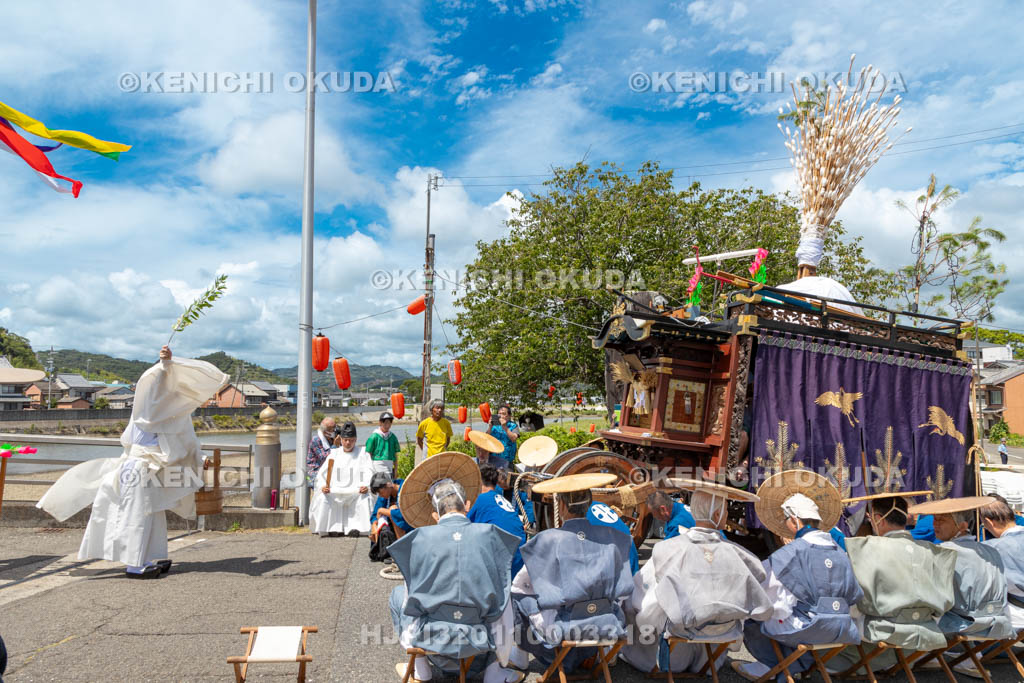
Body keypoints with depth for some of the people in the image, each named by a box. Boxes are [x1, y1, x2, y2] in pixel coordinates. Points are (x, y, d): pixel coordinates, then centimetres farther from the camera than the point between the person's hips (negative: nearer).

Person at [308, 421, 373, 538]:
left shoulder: (362, 454, 15)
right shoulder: (334, 454, 20)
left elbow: (369, 472, 2)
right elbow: (322, 472, 12)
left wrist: (366, 485, -20)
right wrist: (323, 485, -10)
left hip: (355, 491, -2)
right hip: (335, 490, 2)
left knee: (364, 498, -33)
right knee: (323, 498, -27)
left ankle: (355, 527, -27)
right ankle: (333, 528, -21)